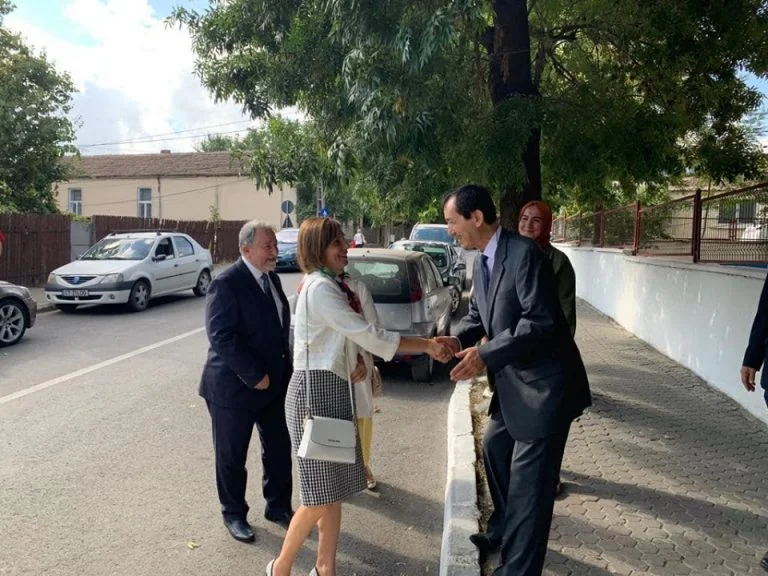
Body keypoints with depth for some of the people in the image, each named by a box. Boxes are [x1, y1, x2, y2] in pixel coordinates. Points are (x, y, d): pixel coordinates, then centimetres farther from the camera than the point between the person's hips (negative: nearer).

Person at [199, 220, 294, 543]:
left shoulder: (271, 278, 7)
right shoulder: (226, 284, -18)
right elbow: (221, 338, -24)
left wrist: (284, 368, 7)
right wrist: (255, 376, -21)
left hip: (275, 382, 7)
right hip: (235, 386, -7)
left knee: (279, 450, 16)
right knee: (232, 456, 11)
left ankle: (278, 506, 35)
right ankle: (234, 514, 31)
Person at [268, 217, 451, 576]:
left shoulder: (332, 286, 14)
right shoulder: (319, 287, -17)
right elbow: (369, 334, -20)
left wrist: (357, 363, 1)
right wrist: (427, 345, -16)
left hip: (334, 390, 9)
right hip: (316, 391, -9)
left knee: (333, 491, 13)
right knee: (320, 496, 0)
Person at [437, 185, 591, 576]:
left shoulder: (524, 253, -22)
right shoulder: (481, 262, 7)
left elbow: (541, 321, -26)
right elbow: (477, 314, 14)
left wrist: (486, 356, -29)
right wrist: (458, 339, -7)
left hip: (545, 381, -10)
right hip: (514, 379, 10)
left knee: (529, 478, -1)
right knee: (494, 448, 23)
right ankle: (505, 529, 46)